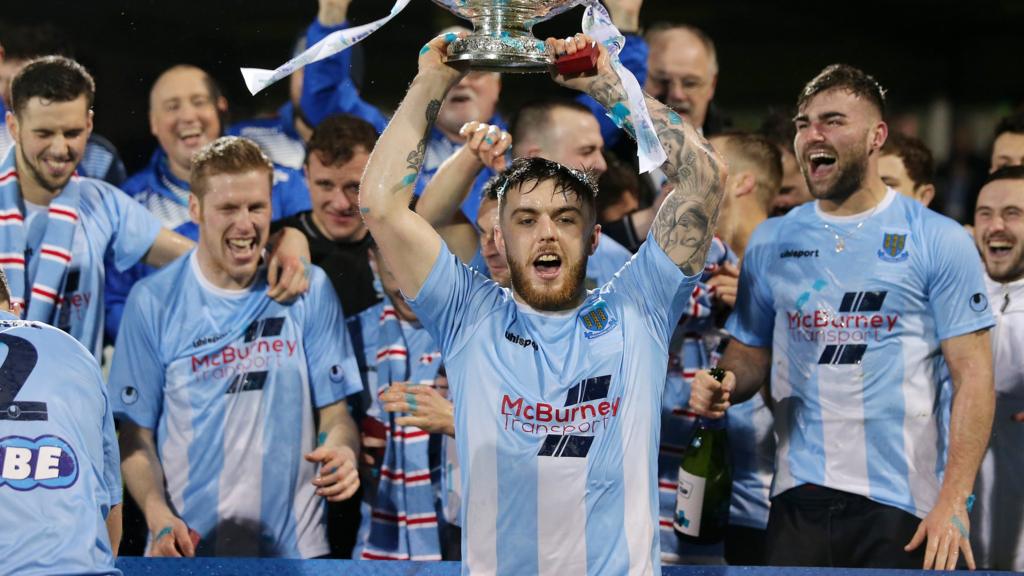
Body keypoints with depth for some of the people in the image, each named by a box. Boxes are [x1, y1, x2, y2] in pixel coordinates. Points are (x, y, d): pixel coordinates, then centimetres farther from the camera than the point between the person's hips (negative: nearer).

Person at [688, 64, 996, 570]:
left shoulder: (939, 241, -2)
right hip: (800, 498, 3)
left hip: (906, 506, -3)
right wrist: (724, 384, -9)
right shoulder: (770, 242, 9)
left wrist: (953, 503, -14)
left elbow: (972, 375, -5)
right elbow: (750, 354, 15)